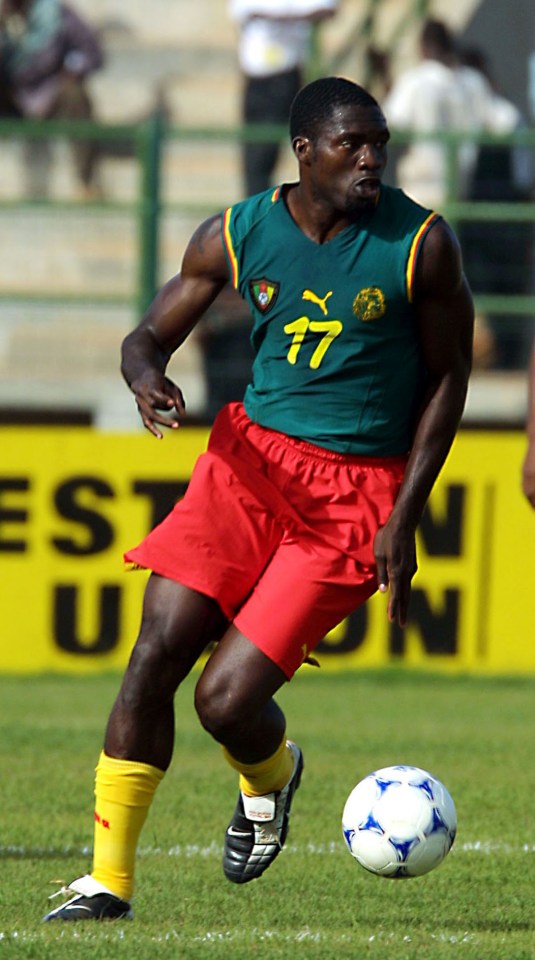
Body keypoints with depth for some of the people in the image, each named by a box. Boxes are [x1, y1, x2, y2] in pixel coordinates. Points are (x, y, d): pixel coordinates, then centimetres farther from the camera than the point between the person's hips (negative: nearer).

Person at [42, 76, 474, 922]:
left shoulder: (421, 244, -8)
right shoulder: (237, 235, -1)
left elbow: (447, 378, 1)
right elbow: (151, 335, 8)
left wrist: (405, 519, -5)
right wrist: (147, 377, -18)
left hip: (357, 493, -3)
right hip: (252, 457, 3)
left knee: (227, 700, -12)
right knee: (155, 657, -9)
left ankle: (271, 775, 27)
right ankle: (109, 882, 2)